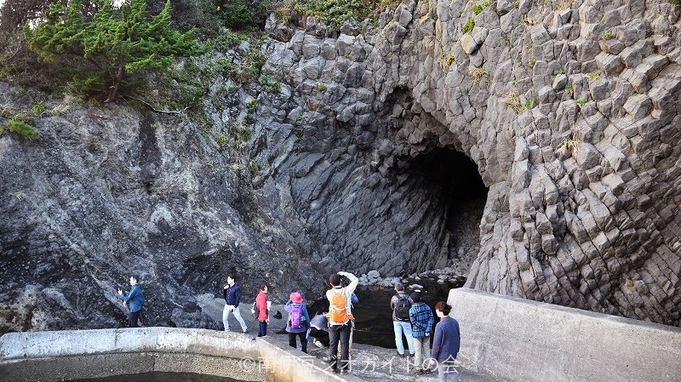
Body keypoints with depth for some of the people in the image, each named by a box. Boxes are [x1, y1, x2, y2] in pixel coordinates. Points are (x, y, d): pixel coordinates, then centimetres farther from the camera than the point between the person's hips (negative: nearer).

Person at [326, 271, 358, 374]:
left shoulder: (329, 293, -10)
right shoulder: (346, 291, -11)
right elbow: (355, 280, 3)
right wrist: (344, 274, 9)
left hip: (333, 323, 1)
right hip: (345, 323, -1)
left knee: (333, 345, 10)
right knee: (344, 344, 3)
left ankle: (333, 367, 14)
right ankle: (344, 368, 3)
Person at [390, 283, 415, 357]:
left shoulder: (394, 298, -13)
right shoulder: (408, 297, -12)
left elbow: (392, 308, 3)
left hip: (397, 320, 0)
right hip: (406, 320, 1)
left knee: (398, 336, 12)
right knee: (409, 336, 15)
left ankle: (401, 352, 20)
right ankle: (411, 352, 22)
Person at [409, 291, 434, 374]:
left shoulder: (412, 310, -16)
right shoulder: (427, 306, -3)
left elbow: (414, 322, -20)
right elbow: (431, 318, -9)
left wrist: (422, 327, -12)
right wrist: (428, 330, -13)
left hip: (417, 333, -4)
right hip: (426, 333, 4)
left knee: (418, 351, 9)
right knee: (426, 350, 15)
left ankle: (418, 369, 18)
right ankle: (427, 368, 23)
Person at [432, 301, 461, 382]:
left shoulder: (440, 325, -25)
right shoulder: (455, 322, -4)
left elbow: (436, 344, -19)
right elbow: (458, 338, 8)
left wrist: (433, 357, -8)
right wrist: (456, 350, 21)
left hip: (443, 355, -6)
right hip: (453, 354, 6)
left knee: (442, 375, 9)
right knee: (452, 371, 25)